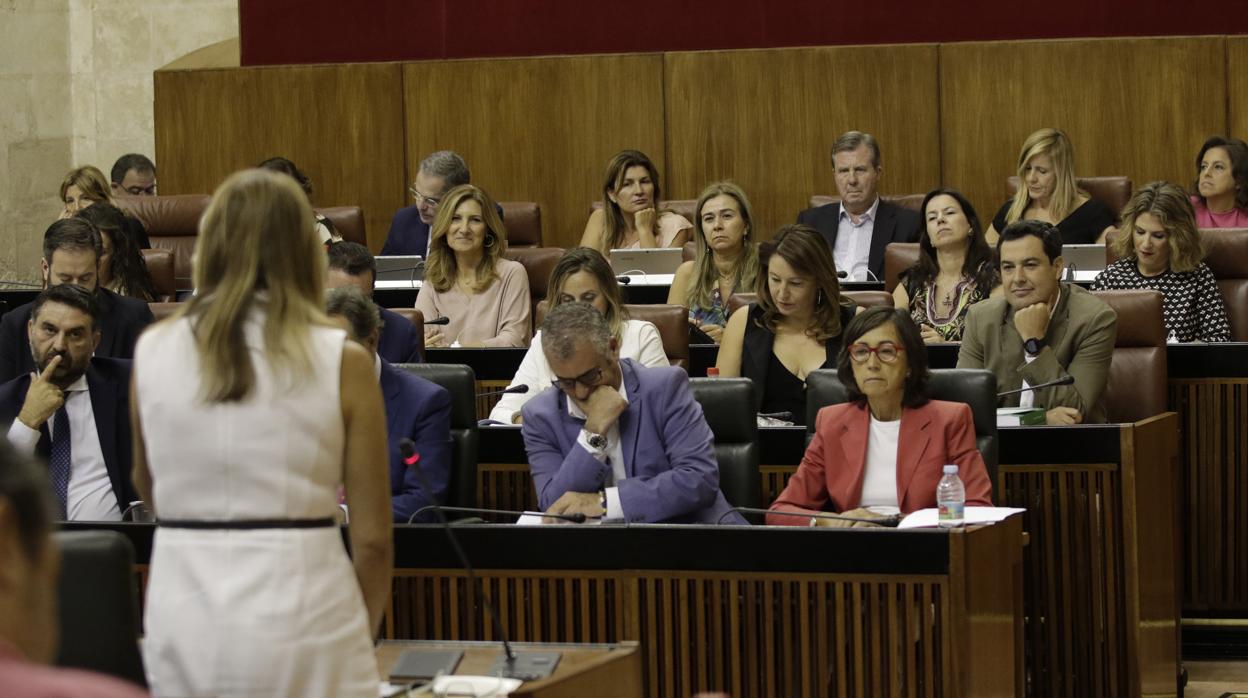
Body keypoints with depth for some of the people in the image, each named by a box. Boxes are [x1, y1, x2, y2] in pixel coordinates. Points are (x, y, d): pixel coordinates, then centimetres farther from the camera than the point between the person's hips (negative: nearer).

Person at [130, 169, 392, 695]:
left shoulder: (152, 351, 4)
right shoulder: (341, 360, -3)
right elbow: (372, 538, 0)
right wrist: (357, 636, 15)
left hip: (182, 620, 3)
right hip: (300, 618, -3)